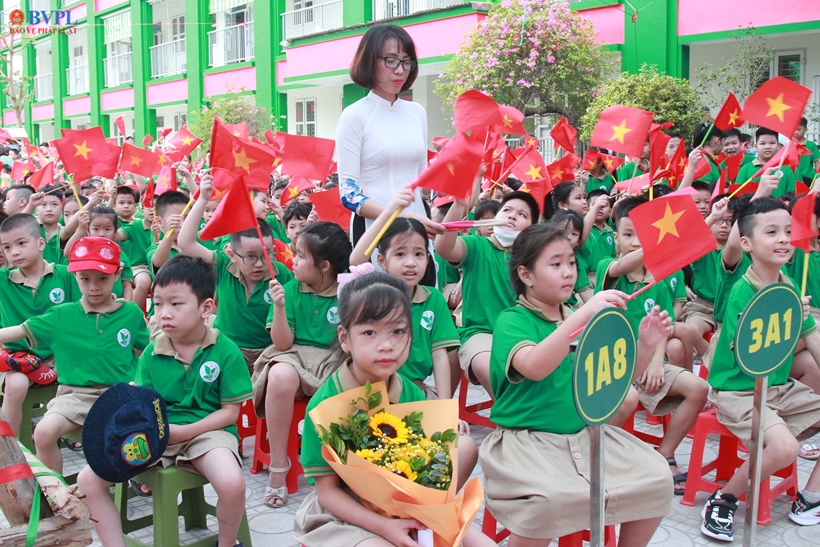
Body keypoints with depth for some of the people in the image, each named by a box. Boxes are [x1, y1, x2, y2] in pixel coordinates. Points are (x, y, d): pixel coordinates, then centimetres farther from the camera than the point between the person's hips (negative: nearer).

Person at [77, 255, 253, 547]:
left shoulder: (226, 351, -7)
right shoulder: (152, 353, 3)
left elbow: (230, 412, -6)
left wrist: (182, 432, -16)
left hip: (206, 430, -4)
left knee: (232, 484, -33)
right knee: (88, 480, -12)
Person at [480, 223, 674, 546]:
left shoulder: (582, 319, 10)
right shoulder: (512, 320, -9)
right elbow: (534, 367, -30)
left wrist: (645, 345, -7)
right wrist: (584, 314, -34)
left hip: (585, 433, 6)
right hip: (527, 440, -6)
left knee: (656, 478, -8)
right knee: (550, 498, -33)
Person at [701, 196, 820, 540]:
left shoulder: (789, 287, 4)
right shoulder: (743, 292, -18)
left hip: (780, 388, 8)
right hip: (737, 392, -8)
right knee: (784, 446, -29)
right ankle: (724, 499, -6)